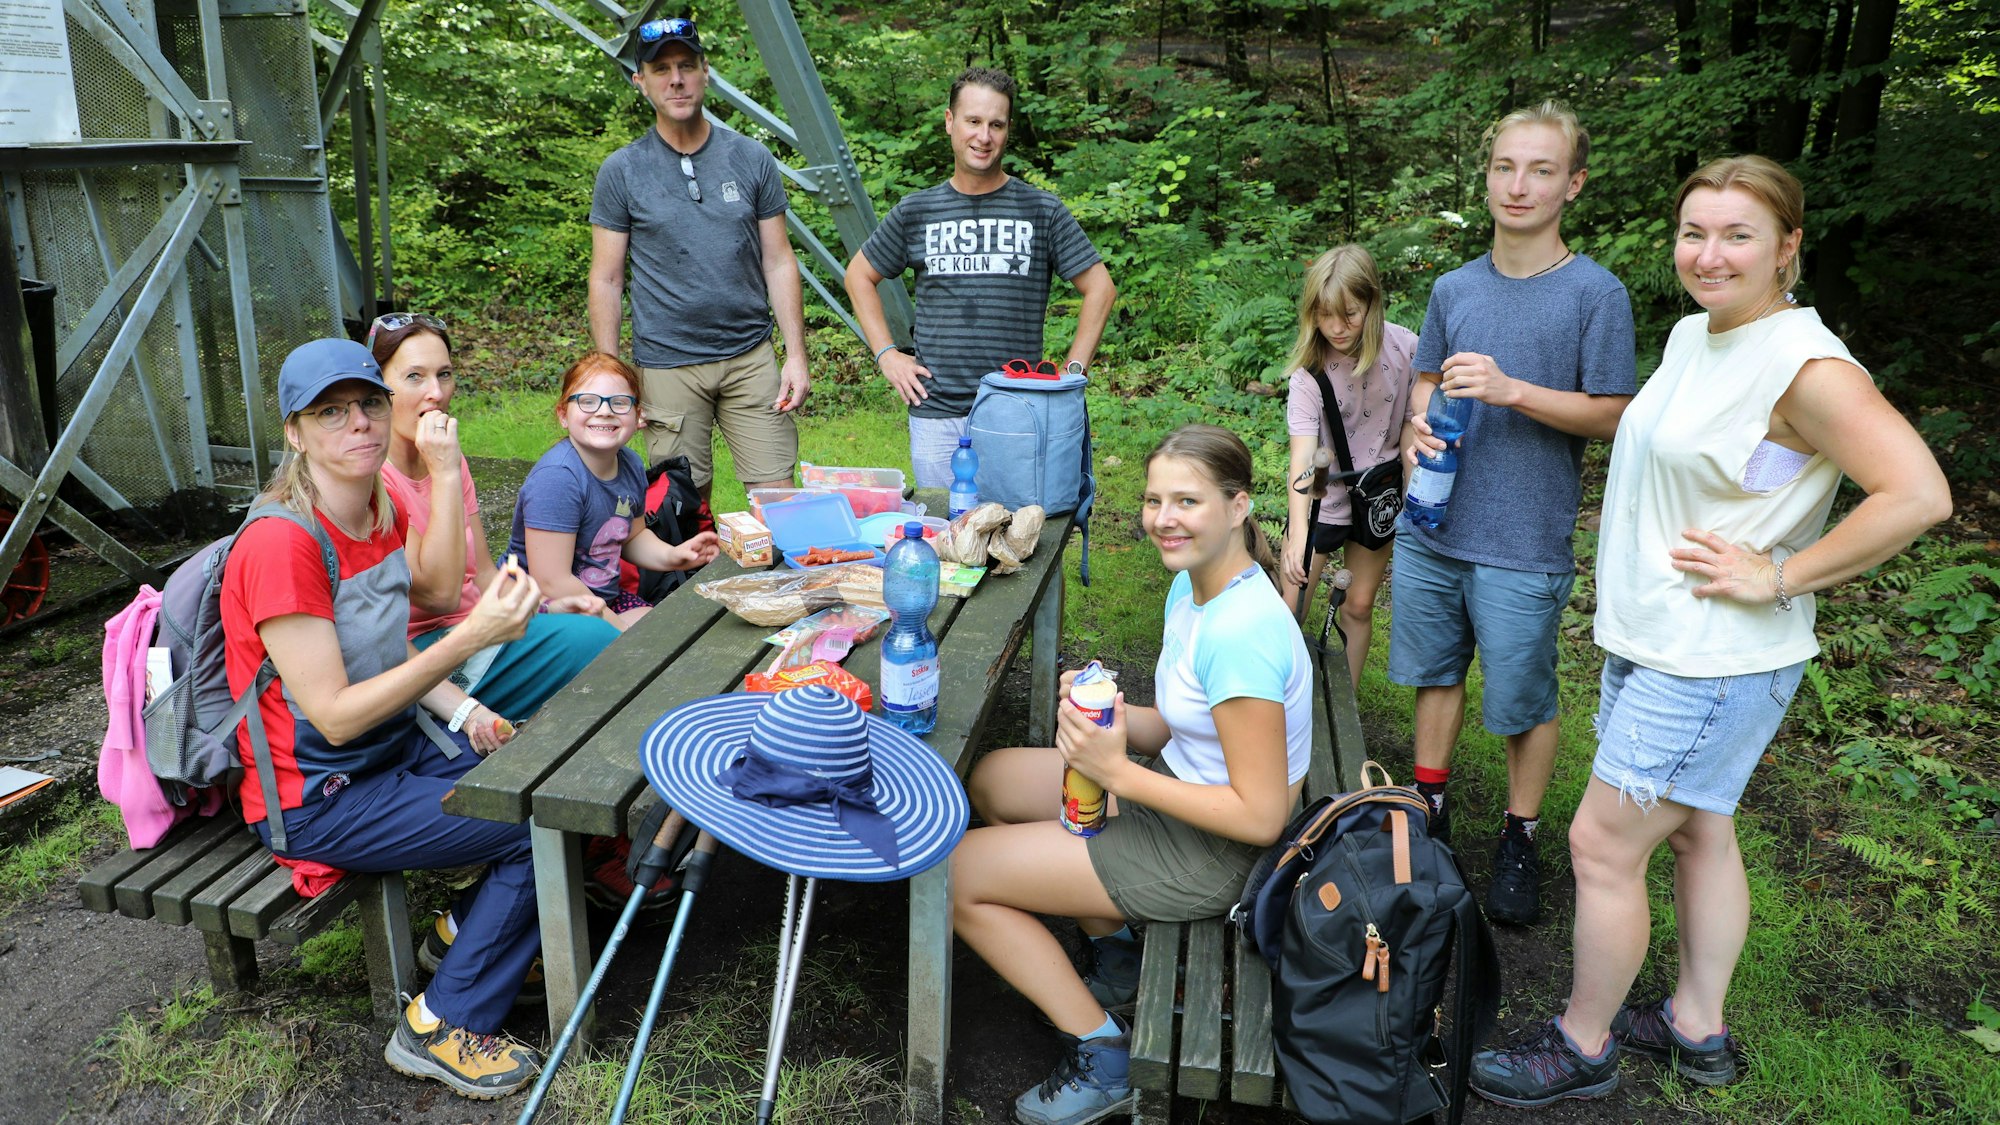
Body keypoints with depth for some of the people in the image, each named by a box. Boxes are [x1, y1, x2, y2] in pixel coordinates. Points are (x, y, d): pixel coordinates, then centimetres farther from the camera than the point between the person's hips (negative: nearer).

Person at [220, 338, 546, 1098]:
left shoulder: (387, 515, 1)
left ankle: (474, 932, 20)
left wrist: (463, 711, -3)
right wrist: (470, 638, -33)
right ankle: (440, 1028, 2)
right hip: (317, 798, -8)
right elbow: (335, 716, -26)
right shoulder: (280, 545, -25)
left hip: (400, 742, 8)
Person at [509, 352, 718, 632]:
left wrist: (672, 556, -1)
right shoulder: (557, 477, -25)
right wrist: (621, 628, -19)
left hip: (605, 597, 9)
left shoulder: (630, 465, 1)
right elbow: (552, 584, -26)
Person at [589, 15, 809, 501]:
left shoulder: (751, 159, 6)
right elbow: (606, 281, 4)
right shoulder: (622, 171, 2)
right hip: (666, 365, -1)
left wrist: (796, 354, -1)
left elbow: (779, 261, 7)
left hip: (752, 356, 1)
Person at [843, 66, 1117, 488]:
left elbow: (1100, 287, 6)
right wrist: (886, 353, 8)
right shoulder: (916, 211, 7)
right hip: (935, 414, 1)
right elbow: (859, 275, 18)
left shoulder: (1042, 211, 2)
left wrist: (1073, 371, -1)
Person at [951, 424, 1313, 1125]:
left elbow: (1261, 817, -28)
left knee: (959, 873, -5)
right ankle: (1113, 950, 21)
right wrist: (1105, 714, -11)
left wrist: (1118, 772, -25)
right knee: (991, 779, 19)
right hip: (1179, 784, 10)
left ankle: (1101, 1055, 5)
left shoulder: (1240, 634, -30)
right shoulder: (1191, 586, -1)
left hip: (1212, 855, -10)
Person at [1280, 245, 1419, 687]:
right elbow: (1302, 455, -33)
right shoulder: (1310, 372, -22)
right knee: (1292, 610, -2)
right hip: (1321, 499, -2)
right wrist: (1297, 530, -45)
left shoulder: (1403, 346, -14)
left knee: (1359, 606, 12)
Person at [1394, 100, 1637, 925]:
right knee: (1437, 674, 18)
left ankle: (1520, 839, 28)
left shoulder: (1595, 293, -8)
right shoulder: (1455, 288, 6)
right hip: (1432, 529, 5)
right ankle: (1429, 807, 37)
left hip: (1524, 546, -4)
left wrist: (1513, 390, -21)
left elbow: (1612, 416, -8)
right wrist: (1417, 425, -6)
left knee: (1523, 702, 7)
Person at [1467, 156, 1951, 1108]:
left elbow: (1917, 494, -28)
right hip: (1651, 637, 9)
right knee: (1699, 834, 20)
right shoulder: (1693, 335, 8)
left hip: (1713, 662, -9)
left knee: (1601, 846, -1)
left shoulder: (1804, 365, -20)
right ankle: (1697, 1029, 37)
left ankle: (1582, 1047, 19)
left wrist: (1778, 576, -23)